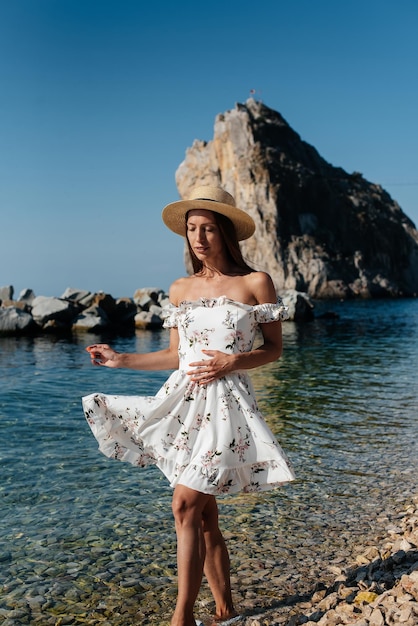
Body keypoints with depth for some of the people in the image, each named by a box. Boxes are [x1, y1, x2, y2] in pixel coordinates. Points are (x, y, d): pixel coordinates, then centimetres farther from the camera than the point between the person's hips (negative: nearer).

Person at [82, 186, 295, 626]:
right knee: (204, 514, 9)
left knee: (186, 506, -13)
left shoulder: (255, 283, -2)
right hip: (183, 399, 5)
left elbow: (273, 348, 2)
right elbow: (176, 355, 14)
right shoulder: (180, 290, 10)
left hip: (225, 399, -5)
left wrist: (231, 361, -15)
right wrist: (122, 360, 7)